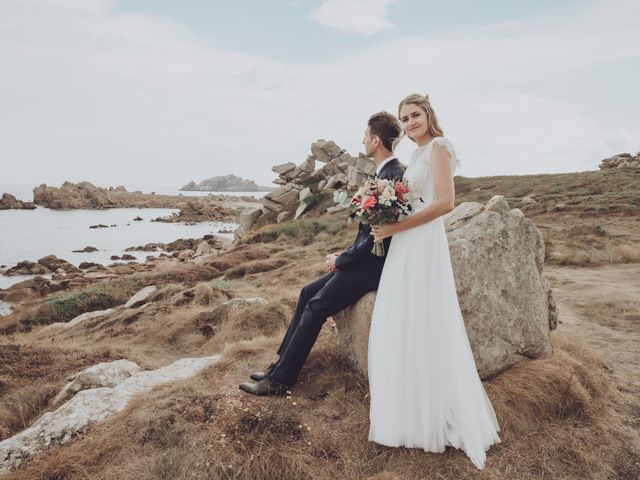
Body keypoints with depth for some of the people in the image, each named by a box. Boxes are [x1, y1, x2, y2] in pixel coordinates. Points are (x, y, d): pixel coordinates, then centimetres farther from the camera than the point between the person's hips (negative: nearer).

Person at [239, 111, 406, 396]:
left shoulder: (392, 176, -20)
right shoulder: (385, 173, 12)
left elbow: (378, 238, -24)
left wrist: (341, 260, -11)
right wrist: (344, 256, 6)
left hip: (372, 266, -10)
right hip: (364, 261, 10)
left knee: (316, 308, -9)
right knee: (308, 293, 8)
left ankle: (280, 380, 2)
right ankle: (282, 364, 15)